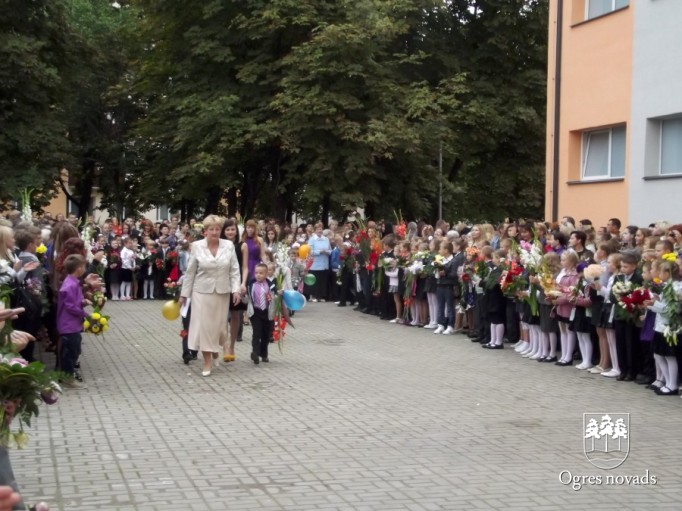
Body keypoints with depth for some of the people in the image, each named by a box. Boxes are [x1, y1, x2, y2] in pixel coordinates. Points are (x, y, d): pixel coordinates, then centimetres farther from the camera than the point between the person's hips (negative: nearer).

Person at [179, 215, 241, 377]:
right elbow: (190, 272, 1)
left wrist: (236, 289, -10)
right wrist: (184, 294, 2)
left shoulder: (229, 245, -1)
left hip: (222, 292, 1)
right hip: (202, 292, -1)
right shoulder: (197, 246, -4)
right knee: (204, 325, -3)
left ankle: (215, 353, 37)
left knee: (219, 325, 9)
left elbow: (234, 270, 1)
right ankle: (207, 362, 5)